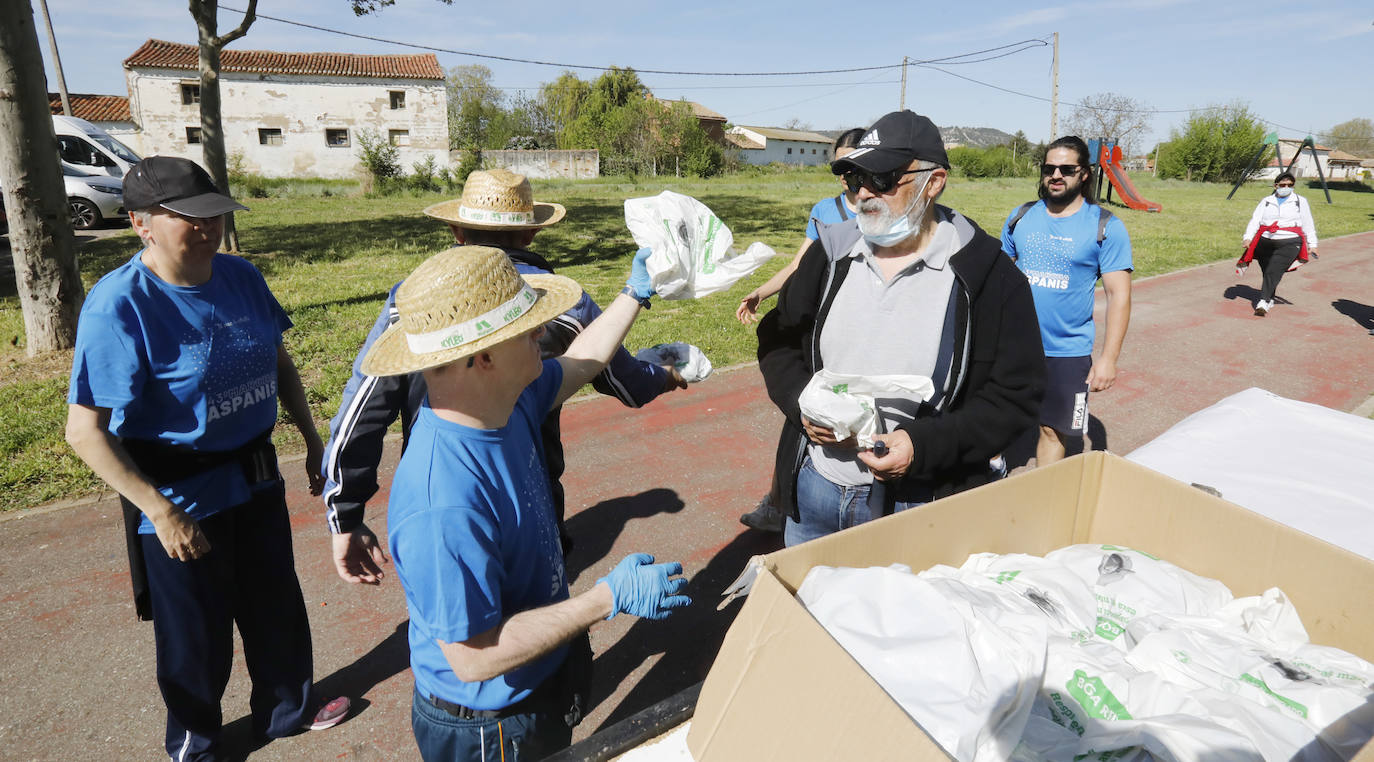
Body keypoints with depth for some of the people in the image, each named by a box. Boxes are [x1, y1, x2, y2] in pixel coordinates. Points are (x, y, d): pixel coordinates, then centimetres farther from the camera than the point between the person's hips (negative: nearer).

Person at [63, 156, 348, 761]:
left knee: (276, 605, 22)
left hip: (257, 477, 6)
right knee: (197, 632, 15)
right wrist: (162, 512, -22)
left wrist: (312, 439, 10)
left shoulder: (240, 276, -4)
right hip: (181, 497, -5)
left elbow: (279, 363, 10)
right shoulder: (119, 306, -22)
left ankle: (287, 706, 48)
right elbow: (85, 432, -21)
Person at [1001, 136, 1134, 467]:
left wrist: (1109, 358, -12)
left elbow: (1118, 295, -6)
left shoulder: (1106, 227, -4)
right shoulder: (1021, 217, 5)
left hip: (1068, 352, -2)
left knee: (1052, 429, 9)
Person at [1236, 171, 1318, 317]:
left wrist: (1312, 244, 11)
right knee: (1267, 271, 3)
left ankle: (1263, 302, -26)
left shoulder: (1300, 201, 16)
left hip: (1289, 244, -2)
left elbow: (1308, 224, 16)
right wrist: (1248, 237, -9)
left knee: (1274, 271, -18)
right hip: (1265, 242, 2)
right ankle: (1270, 300, 21)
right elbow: (1255, 220, 6)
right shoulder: (1266, 201, 17)